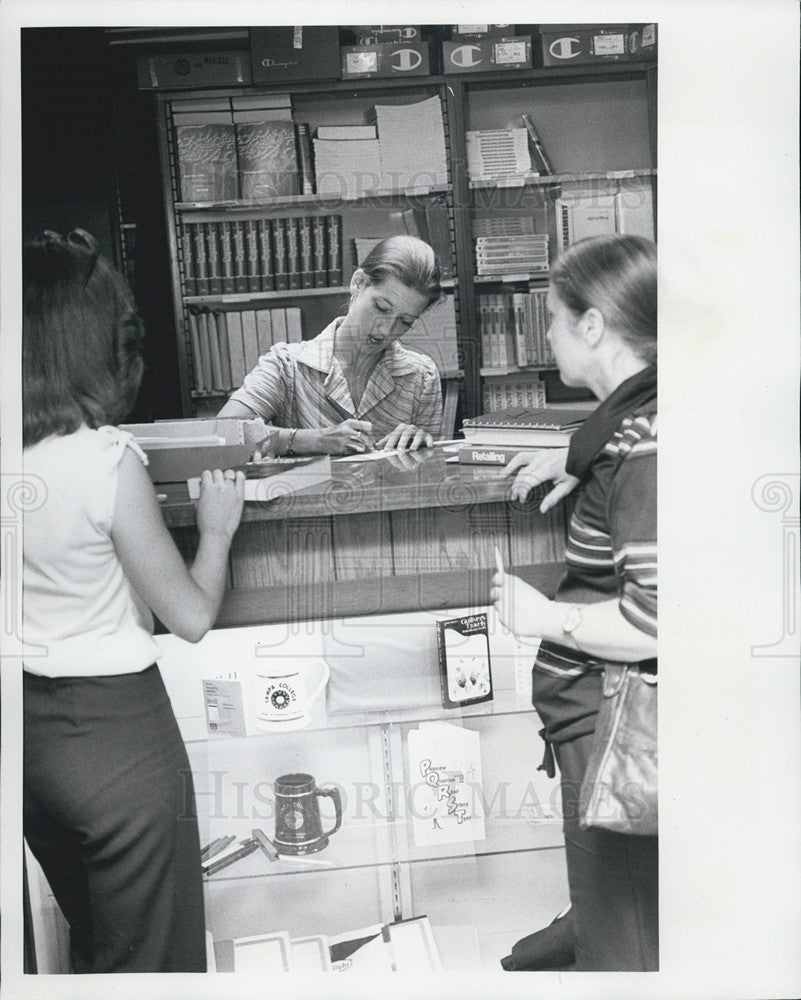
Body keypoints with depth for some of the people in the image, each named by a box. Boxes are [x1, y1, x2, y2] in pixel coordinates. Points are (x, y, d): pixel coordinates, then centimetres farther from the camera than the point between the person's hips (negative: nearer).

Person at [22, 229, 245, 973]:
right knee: (155, 959, 15)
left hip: (30, 722, 7)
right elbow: (192, 616, -14)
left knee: (90, 938, 30)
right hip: (112, 727, -7)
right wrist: (217, 528, 1)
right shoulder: (106, 462, -23)